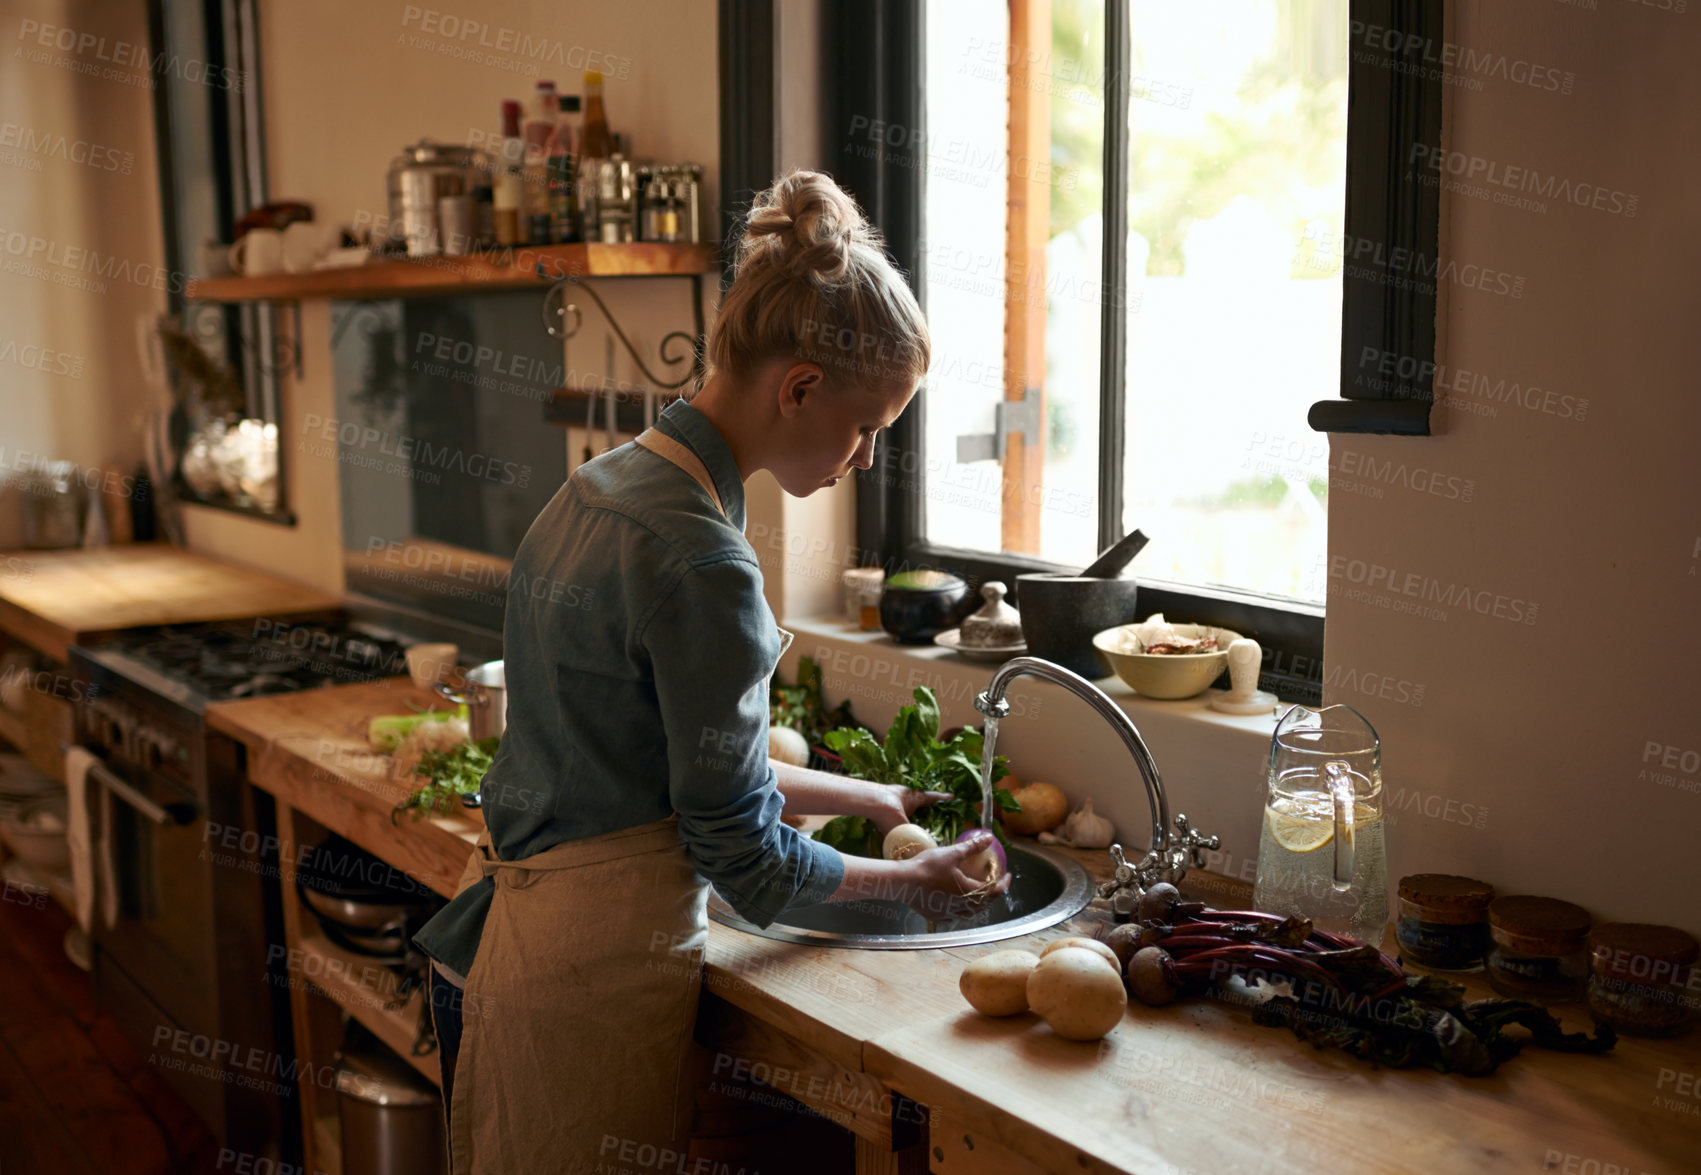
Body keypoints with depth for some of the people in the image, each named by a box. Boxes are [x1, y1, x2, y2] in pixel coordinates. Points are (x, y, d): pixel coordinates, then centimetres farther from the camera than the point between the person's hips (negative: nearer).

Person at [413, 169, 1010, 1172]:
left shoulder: (605, 487, 5)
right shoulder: (701, 562, -23)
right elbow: (741, 852, -15)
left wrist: (877, 798, 17)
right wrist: (908, 881, 1)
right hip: (594, 966, -9)